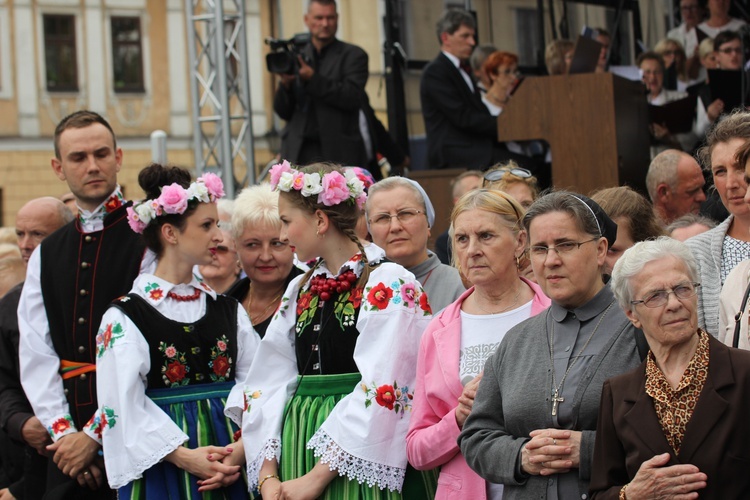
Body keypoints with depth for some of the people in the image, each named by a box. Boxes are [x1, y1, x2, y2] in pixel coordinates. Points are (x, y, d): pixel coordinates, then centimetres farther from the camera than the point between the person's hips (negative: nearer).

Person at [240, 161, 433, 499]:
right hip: (299, 451, 6)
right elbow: (270, 385, 7)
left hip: (357, 468, -6)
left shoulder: (389, 286, -9)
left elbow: (380, 393, -17)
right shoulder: (300, 291, 12)